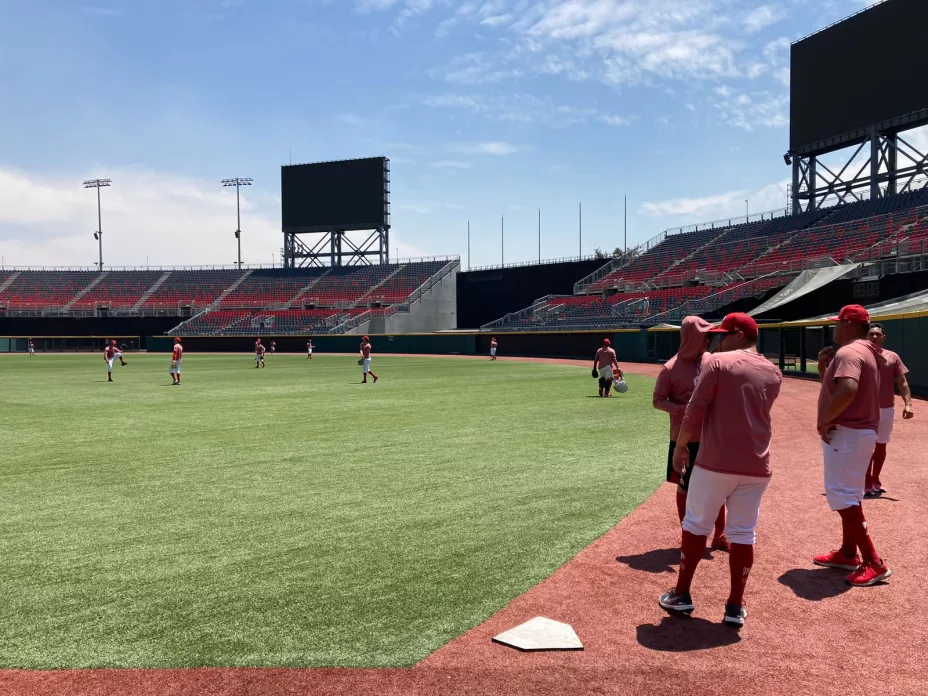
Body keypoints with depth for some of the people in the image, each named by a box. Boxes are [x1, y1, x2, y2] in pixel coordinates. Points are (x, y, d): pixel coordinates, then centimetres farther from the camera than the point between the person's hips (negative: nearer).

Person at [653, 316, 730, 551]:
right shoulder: (671, 368, -12)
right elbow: (657, 400, -8)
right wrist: (683, 409, -23)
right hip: (685, 439, -5)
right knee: (685, 488, 8)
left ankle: (719, 536, 26)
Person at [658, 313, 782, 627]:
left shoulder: (717, 362, -7)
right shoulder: (773, 373, 10)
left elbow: (695, 411, -12)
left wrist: (680, 446, 0)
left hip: (715, 462, -4)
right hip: (756, 466, 4)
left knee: (696, 525, 11)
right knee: (743, 533, 11)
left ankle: (681, 595, 19)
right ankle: (735, 606, 15)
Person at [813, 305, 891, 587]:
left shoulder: (848, 352, -17)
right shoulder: (868, 353, 17)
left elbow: (847, 389, -35)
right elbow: (833, 387, 23)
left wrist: (824, 420, -24)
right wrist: (824, 366, 8)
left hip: (846, 434, -11)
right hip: (863, 433, 11)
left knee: (842, 497, -9)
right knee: (849, 495, 18)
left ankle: (874, 563, -8)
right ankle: (848, 553, 27)